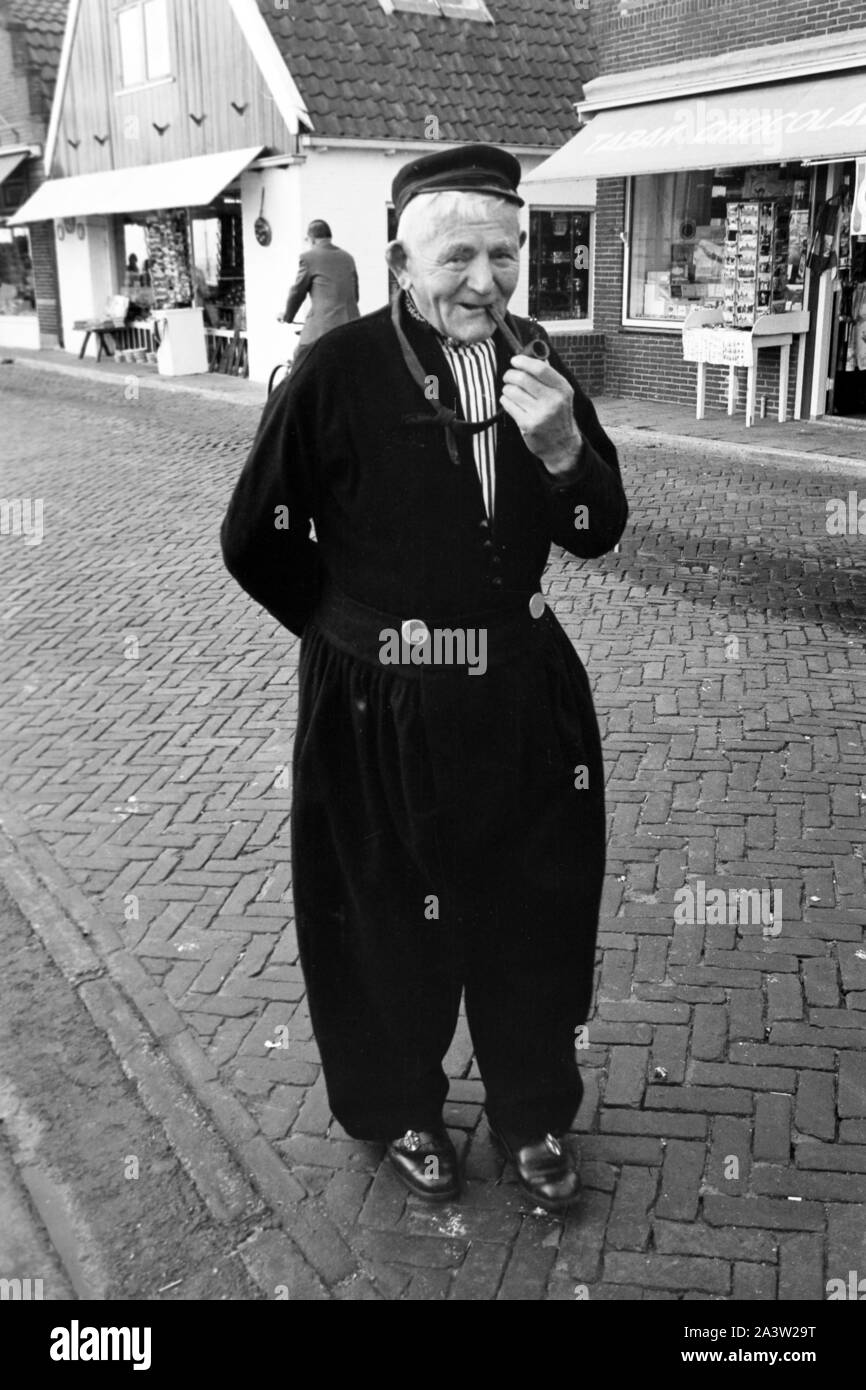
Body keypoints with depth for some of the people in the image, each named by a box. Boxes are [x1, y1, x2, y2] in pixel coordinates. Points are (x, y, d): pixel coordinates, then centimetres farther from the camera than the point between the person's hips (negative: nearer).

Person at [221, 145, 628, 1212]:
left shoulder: (535, 365, -1)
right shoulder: (338, 374, -15)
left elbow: (597, 534, 0)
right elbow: (256, 540, -7)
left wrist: (564, 447, -19)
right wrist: (356, 630, 1)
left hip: (524, 692, 4)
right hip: (382, 710, -4)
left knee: (535, 911, 16)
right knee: (393, 918, 14)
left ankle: (534, 1114, 39)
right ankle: (399, 1111, 40)